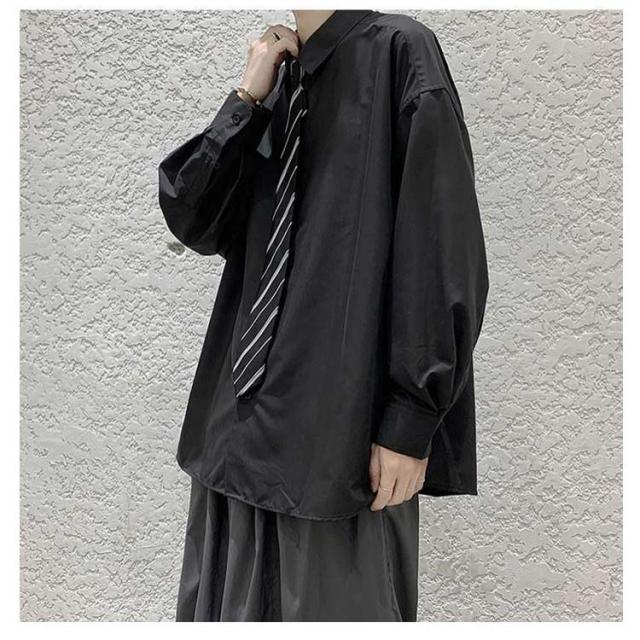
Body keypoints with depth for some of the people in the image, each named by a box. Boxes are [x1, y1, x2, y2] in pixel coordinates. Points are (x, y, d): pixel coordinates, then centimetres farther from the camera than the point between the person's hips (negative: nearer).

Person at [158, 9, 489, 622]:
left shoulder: (399, 52, -6)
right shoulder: (276, 84, 15)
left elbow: (445, 253, -13)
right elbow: (193, 221, 7)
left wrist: (411, 421, -16)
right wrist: (247, 96, -1)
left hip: (338, 416, -6)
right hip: (244, 404, 7)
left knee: (328, 597, 5)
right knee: (230, 597, 14)